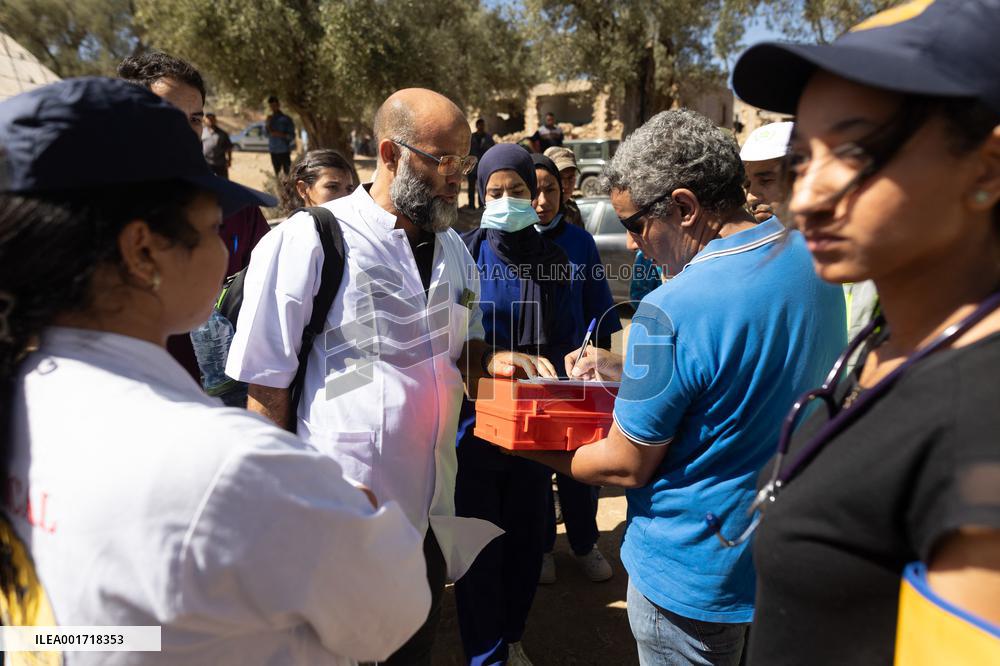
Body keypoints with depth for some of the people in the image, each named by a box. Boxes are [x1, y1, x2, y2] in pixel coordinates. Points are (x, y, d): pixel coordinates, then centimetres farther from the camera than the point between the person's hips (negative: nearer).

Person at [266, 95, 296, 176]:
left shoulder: (286, 119, -3)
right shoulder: (269, 119, 12)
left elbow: (292, 136, -6)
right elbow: (266, 134, 8)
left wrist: (280, 134, -20)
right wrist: (268, 123, -6)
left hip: (284, 150, -5)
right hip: (273, 151, 5)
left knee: (287, 172, -6)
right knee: (276, 172, 10)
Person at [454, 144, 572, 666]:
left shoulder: (552, 259, 4)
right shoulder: (463, 252, -5)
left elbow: (563, 338, 6)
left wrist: (545, 366, -14)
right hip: (476, 414, -3)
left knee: (526, 534, 14)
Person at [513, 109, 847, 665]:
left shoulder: (673, 311, -31)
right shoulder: (813, 258, -5)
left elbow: (626, 467, -20)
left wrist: (531, 448, -5)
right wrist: (626, 369, 6)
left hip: (700, 572, -7)